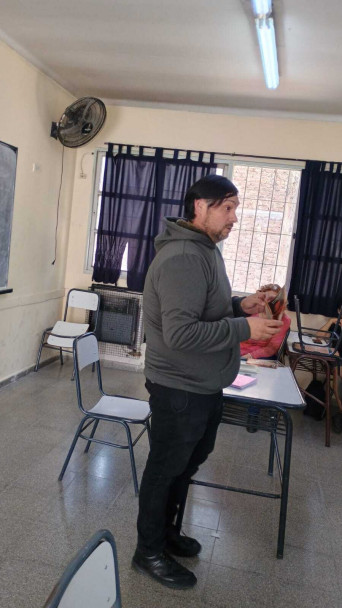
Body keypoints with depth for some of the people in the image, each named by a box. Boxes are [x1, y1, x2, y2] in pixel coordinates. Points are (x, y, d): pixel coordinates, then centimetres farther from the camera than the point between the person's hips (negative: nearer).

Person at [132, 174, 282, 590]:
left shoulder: (206, 251, 10)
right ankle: (149, 552, 31)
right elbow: (180, 334, -30)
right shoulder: (182, 258, -25)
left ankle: (165, 530, 45)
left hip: (204, 386, 10)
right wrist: (244, 328, -26)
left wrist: (240, 305, 2)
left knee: (188, 463, 24)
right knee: (165, 470, 9)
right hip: (179, 389, -10)